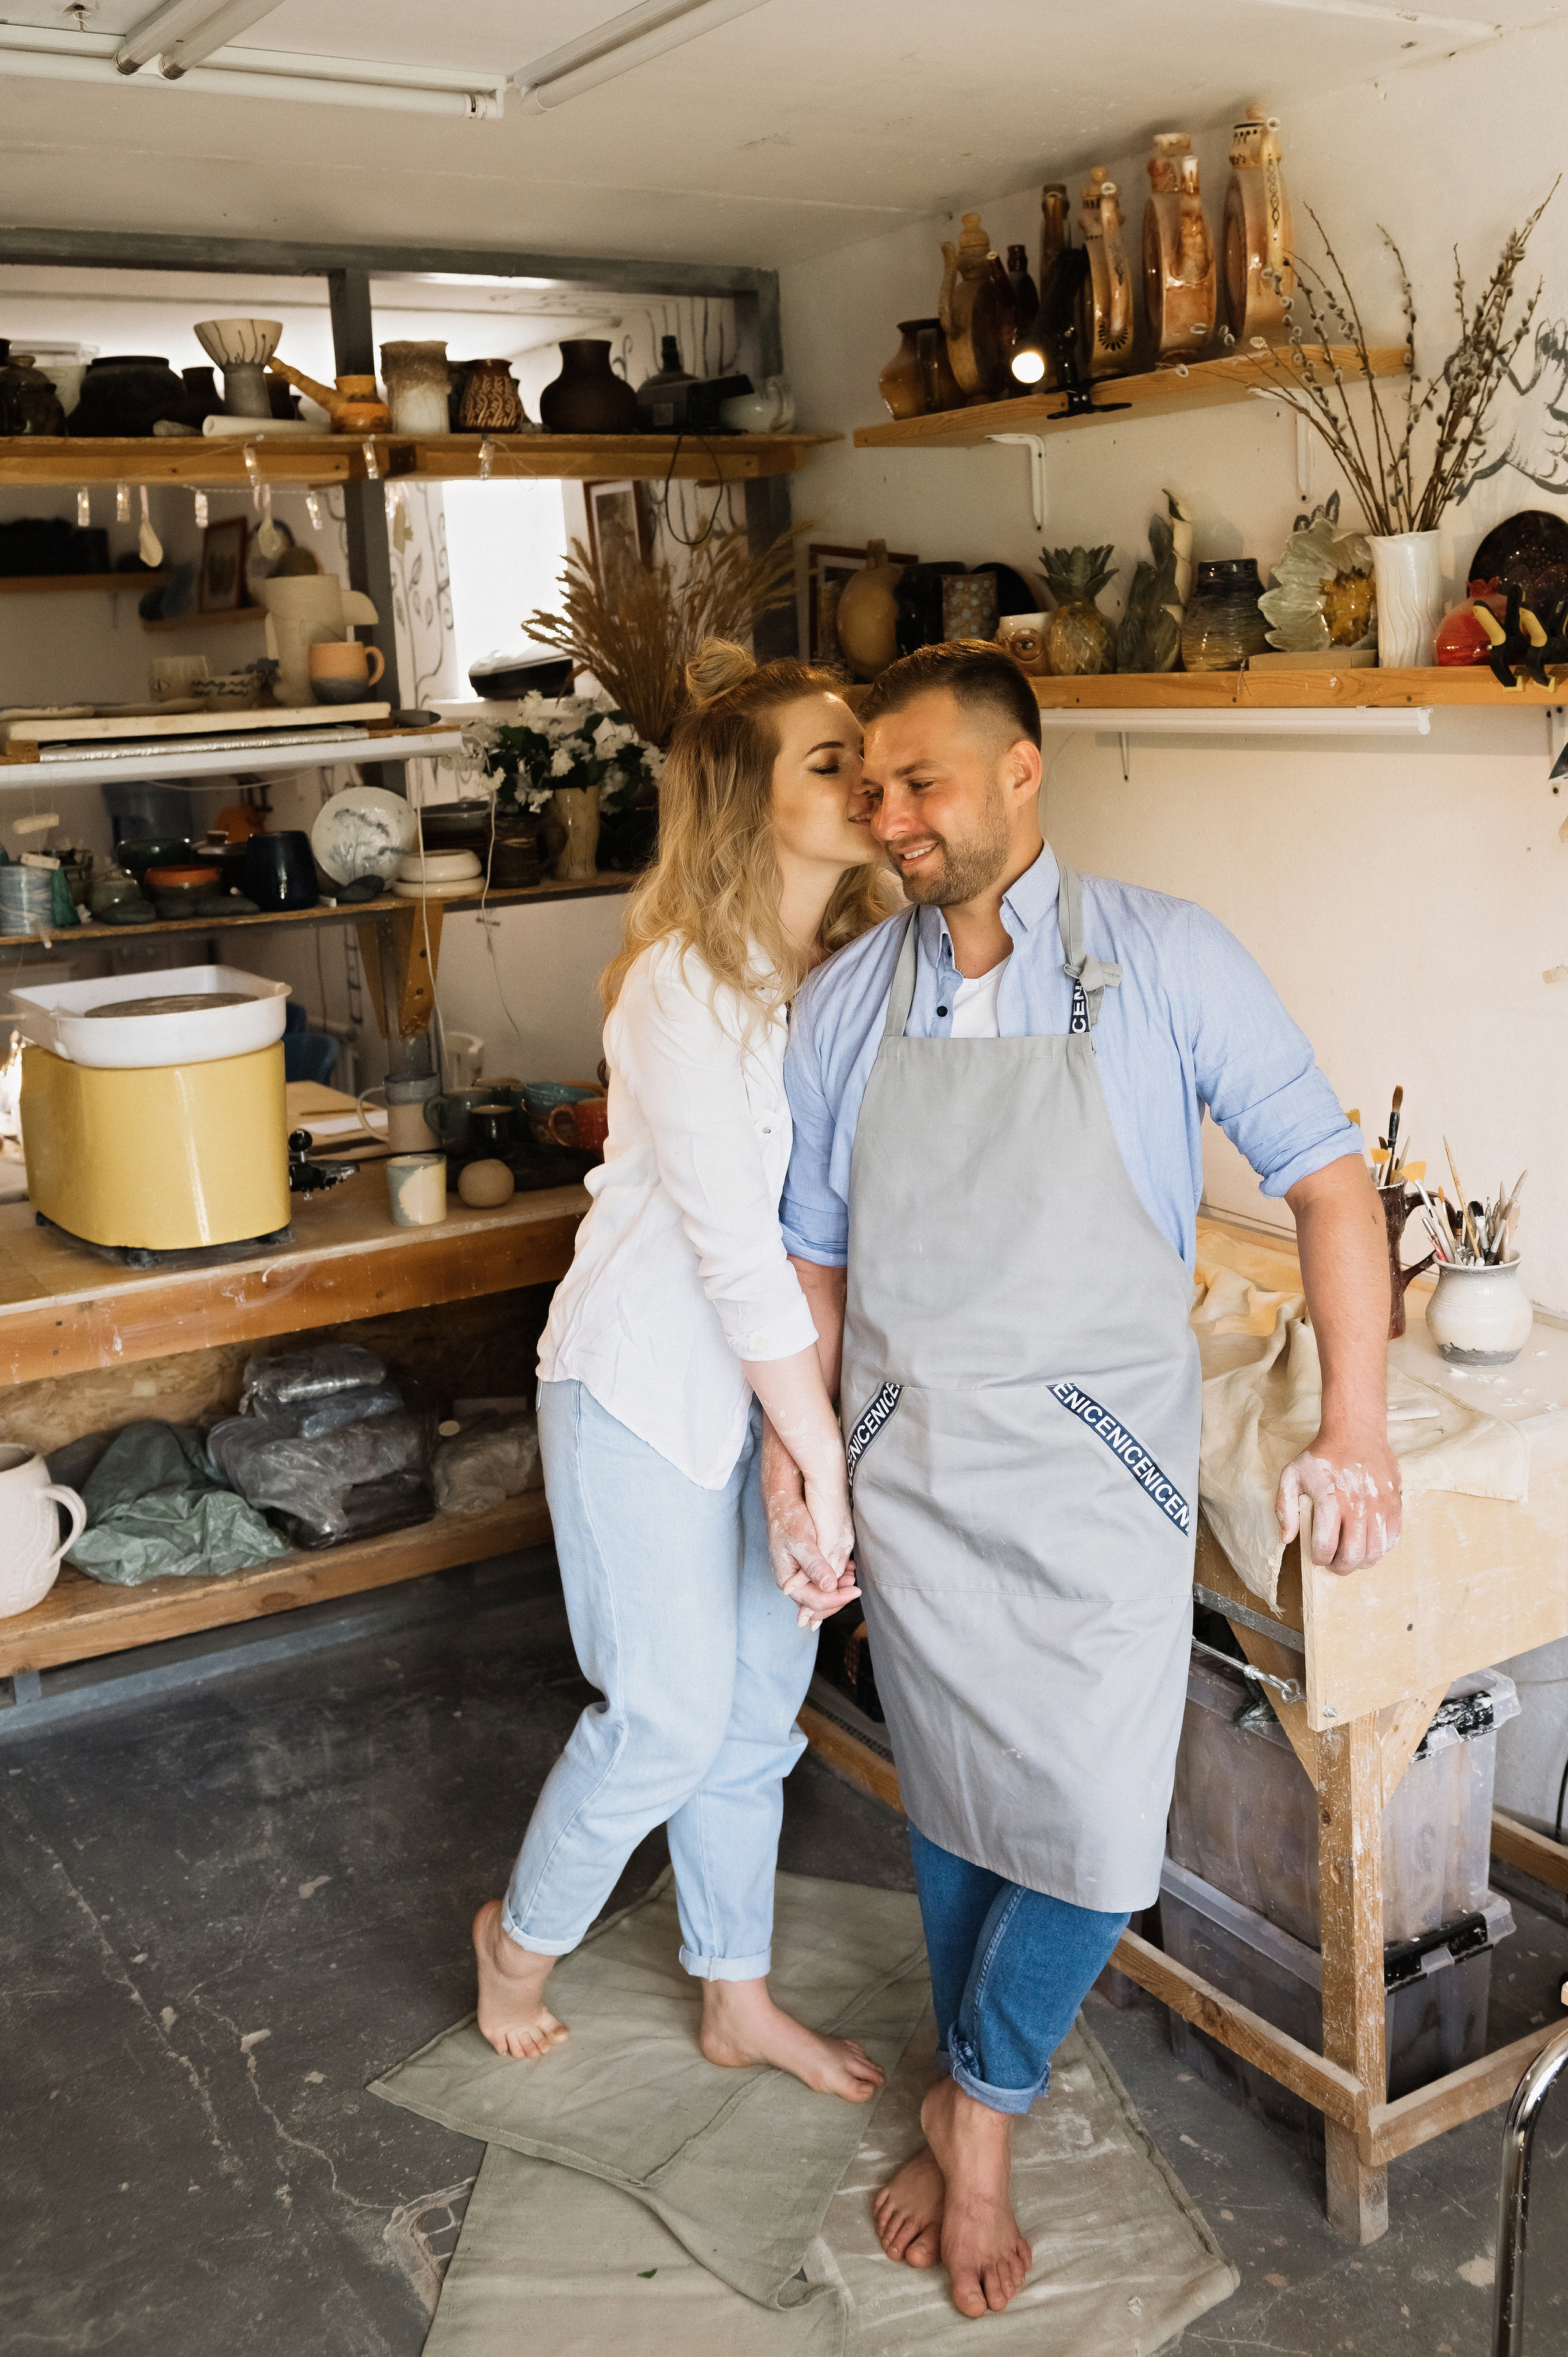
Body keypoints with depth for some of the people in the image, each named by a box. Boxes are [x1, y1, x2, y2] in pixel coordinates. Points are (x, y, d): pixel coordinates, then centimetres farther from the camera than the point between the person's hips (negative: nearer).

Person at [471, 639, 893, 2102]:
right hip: (648, 1384, -7)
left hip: (775, 1376, 7)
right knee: (671, 1720, 5)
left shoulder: (851, 966, 0)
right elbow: (732, 1243, -23)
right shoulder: (687, 985, -22)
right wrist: (828, 1459, -20)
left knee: (757, 1711, 16)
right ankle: (523, 1935, 34)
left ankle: (739, 2004, 36)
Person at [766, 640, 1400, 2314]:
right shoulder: (845, 1000, 2)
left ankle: (978, 2101, 27)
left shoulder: (1163, 960, -8)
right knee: (952, 1802, 14)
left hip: (1096, 1471, -2)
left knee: (1094, 1826, -2)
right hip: (909, 1469, 3)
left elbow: (1323, 1175, -7)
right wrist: (790, 1448, 4)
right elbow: (814, 1255, 9)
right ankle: (976, 2110, 38)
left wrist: (1354, 1422, -14)